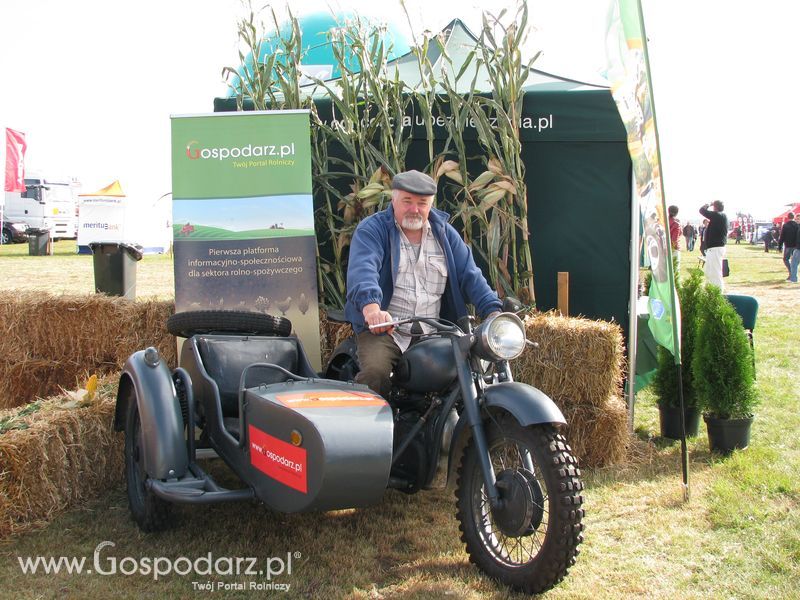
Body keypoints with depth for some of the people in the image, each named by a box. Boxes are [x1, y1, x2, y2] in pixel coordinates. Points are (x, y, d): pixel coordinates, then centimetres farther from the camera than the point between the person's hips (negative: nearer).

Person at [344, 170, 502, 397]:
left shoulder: (444, 233, 15)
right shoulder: (372, 229, -1)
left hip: (434, 335, 4)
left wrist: (493, 311, -8)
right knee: (375, 372, -32)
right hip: (381, 330, -4)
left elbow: (469, 275, 10)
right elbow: (362, 268, -20)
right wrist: (371, 306, -40)